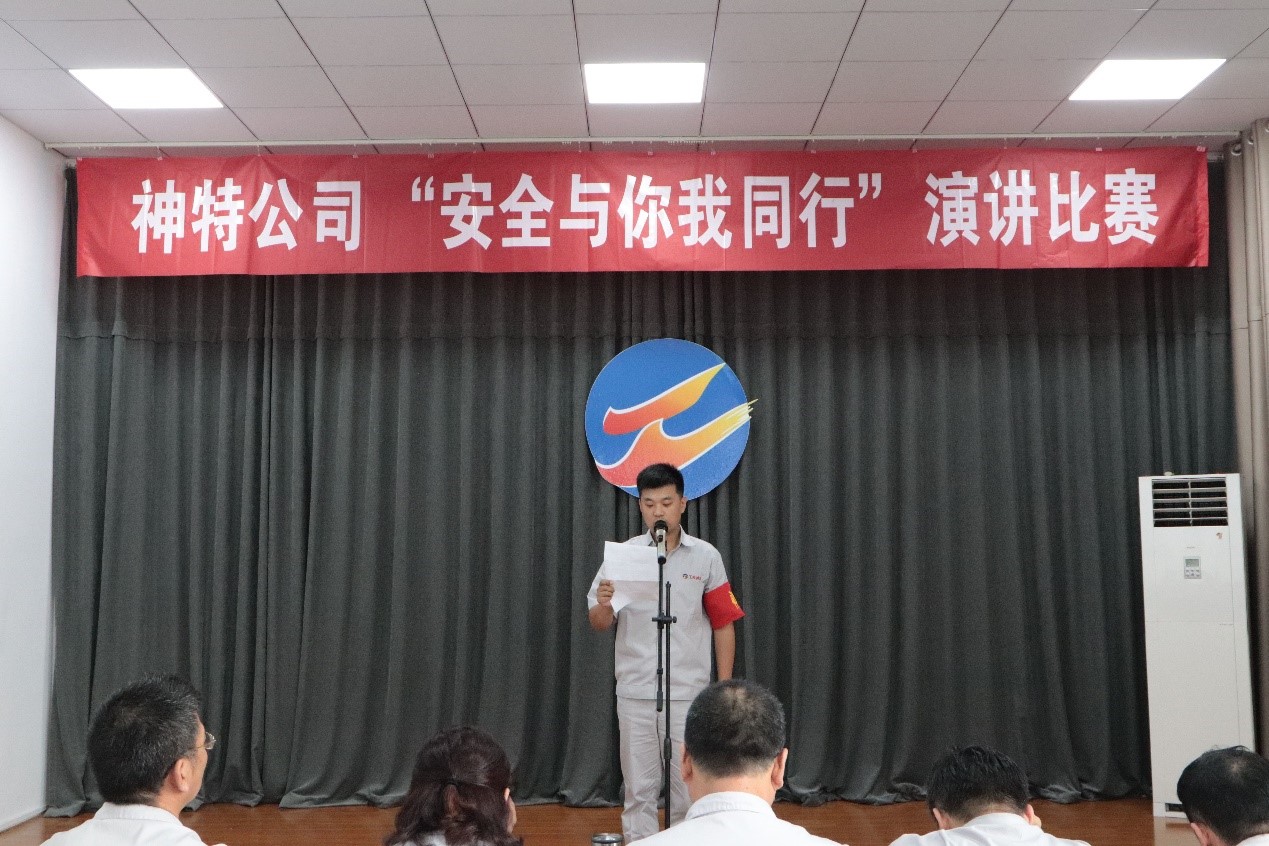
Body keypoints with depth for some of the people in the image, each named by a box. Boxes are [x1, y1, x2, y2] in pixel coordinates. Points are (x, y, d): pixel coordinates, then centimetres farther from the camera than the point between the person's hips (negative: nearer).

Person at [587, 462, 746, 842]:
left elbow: (723, 624, 4)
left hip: (689, 692, 0)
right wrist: (604, 604, -22)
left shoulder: (706, 557, -1)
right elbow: (599, 625, 1)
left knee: (689, 786, 6)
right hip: (635, 692, 1)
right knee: (639, 788, 8)